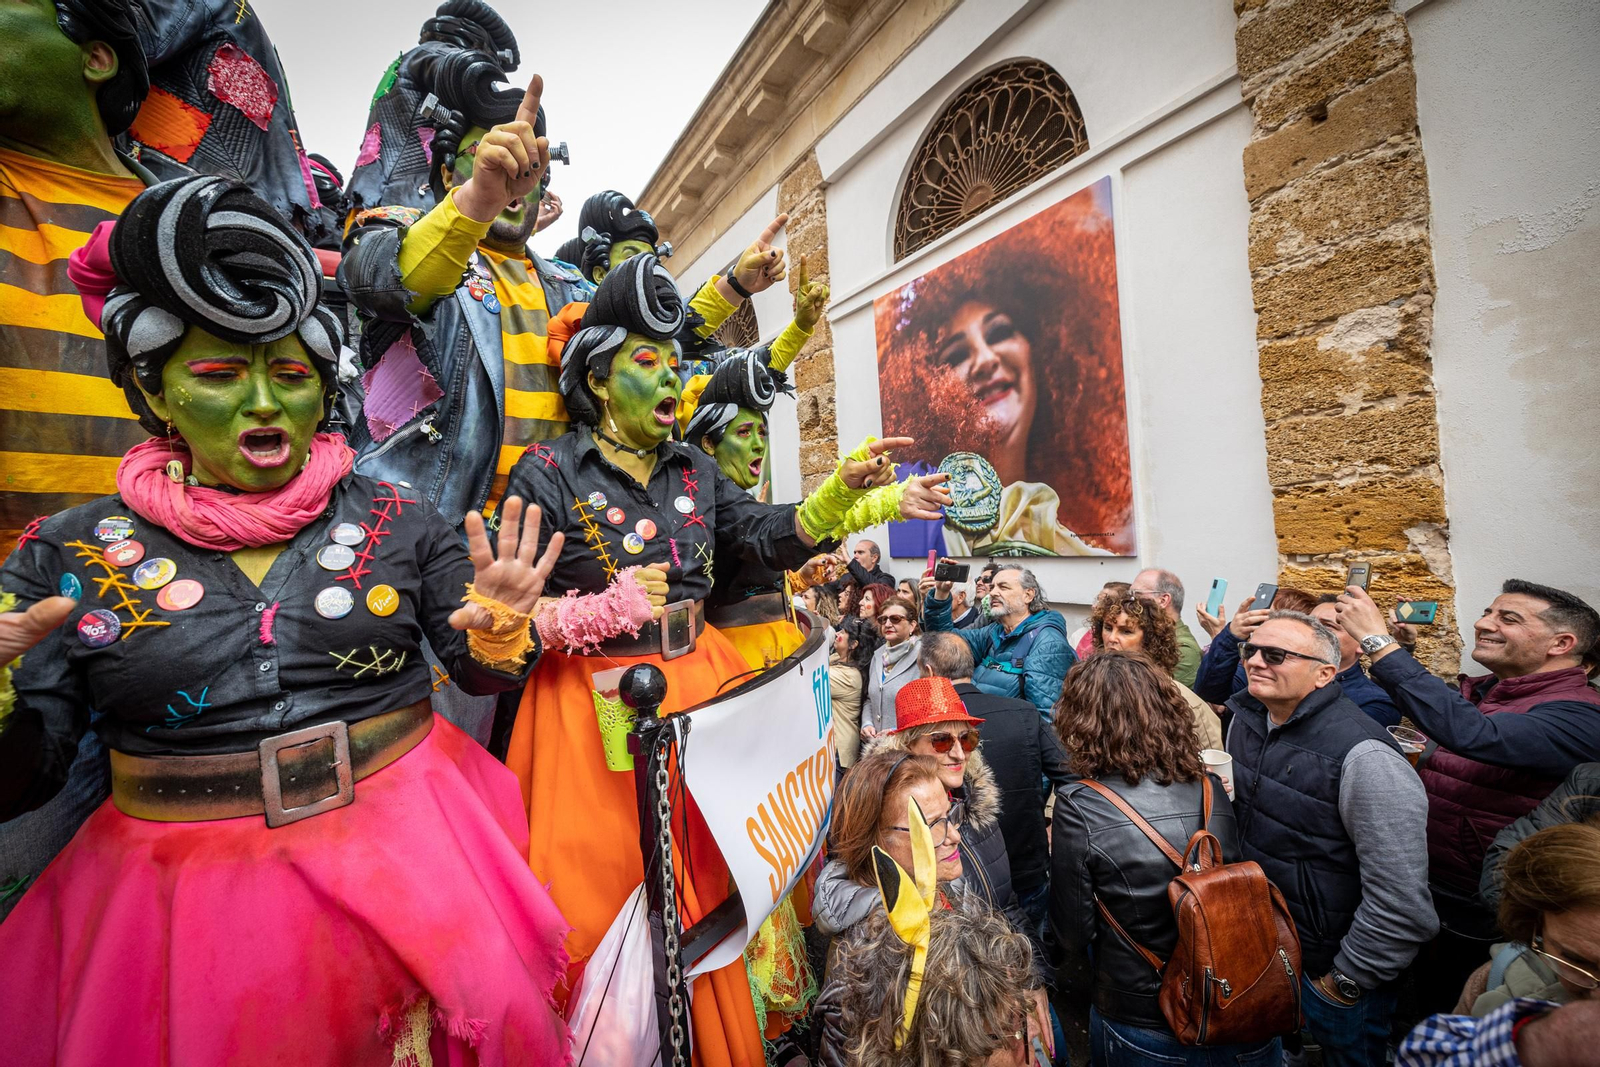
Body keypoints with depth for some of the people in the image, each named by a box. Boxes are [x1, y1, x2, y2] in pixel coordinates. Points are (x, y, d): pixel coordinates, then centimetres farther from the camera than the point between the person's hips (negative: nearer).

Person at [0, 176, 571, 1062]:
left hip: (404, 845, 0)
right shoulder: (71, 553, -1)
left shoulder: (398, 521, -3)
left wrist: (499, 634, -20)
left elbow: (476, 673, 2)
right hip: (184, 882, 1)